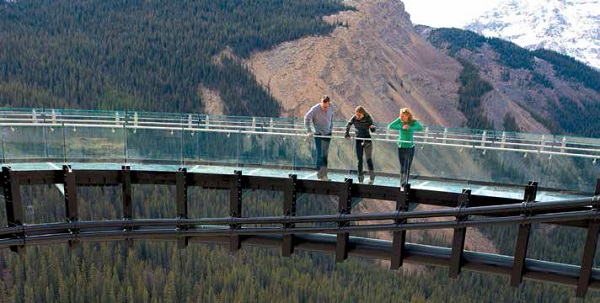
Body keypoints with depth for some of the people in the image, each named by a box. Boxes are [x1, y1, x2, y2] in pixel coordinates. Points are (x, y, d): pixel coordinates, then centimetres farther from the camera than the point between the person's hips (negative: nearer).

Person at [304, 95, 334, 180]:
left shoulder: (331, 107, -6)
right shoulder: (315, 109, -20)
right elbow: (306, 118, -12)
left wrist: (331, 128, 12)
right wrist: (309, 131, -17)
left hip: (328, 133, 5)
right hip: (318, 134, -4)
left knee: (325, 155, 10)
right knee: (320, 155, -6)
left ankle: (324, 175, 18)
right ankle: (320, 175, 2)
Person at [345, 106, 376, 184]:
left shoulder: (368, 118, -12)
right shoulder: (354, 118, -8)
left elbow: (373, 130, -8)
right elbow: (348, 125, 10)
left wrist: (372, 127, -30)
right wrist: (347, 134, -1)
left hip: (367, 140, -2)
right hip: (358, 140, 2)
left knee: (368, 159, -2)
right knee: (359, 159, 3)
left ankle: (372, 177, 12)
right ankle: (360, 178, 11)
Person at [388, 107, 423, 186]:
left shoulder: (414, 121, -7)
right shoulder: (399, 120, -3)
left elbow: (420, 127, -24)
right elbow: (390, 126, -14)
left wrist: (410, 128, -31)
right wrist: (402, 127, -21)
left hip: (409, 147, -2)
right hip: (401, 146, 2)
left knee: (407, 167, -3)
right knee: (402, 166, 8)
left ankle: (404, 184, 4)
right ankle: (402, 184, 19)